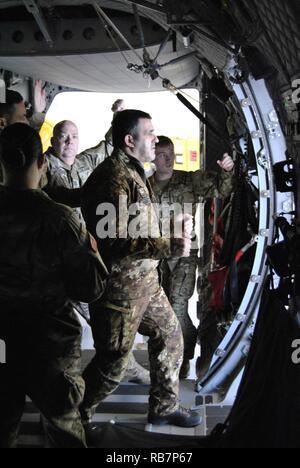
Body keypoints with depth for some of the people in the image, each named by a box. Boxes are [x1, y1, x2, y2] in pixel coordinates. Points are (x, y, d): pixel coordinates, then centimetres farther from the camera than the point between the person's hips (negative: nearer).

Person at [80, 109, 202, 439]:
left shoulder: (133, 172, 12)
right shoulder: (114, 176, -21)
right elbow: (114, 241, -27)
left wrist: (175, 234, 11)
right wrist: (170, 247, -27)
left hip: (145, 281, 10)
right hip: (120, 288, -10)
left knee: (170, 335, 19)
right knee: (112, 364, 2)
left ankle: (164, 406, 36)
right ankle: (75, 418, 24)